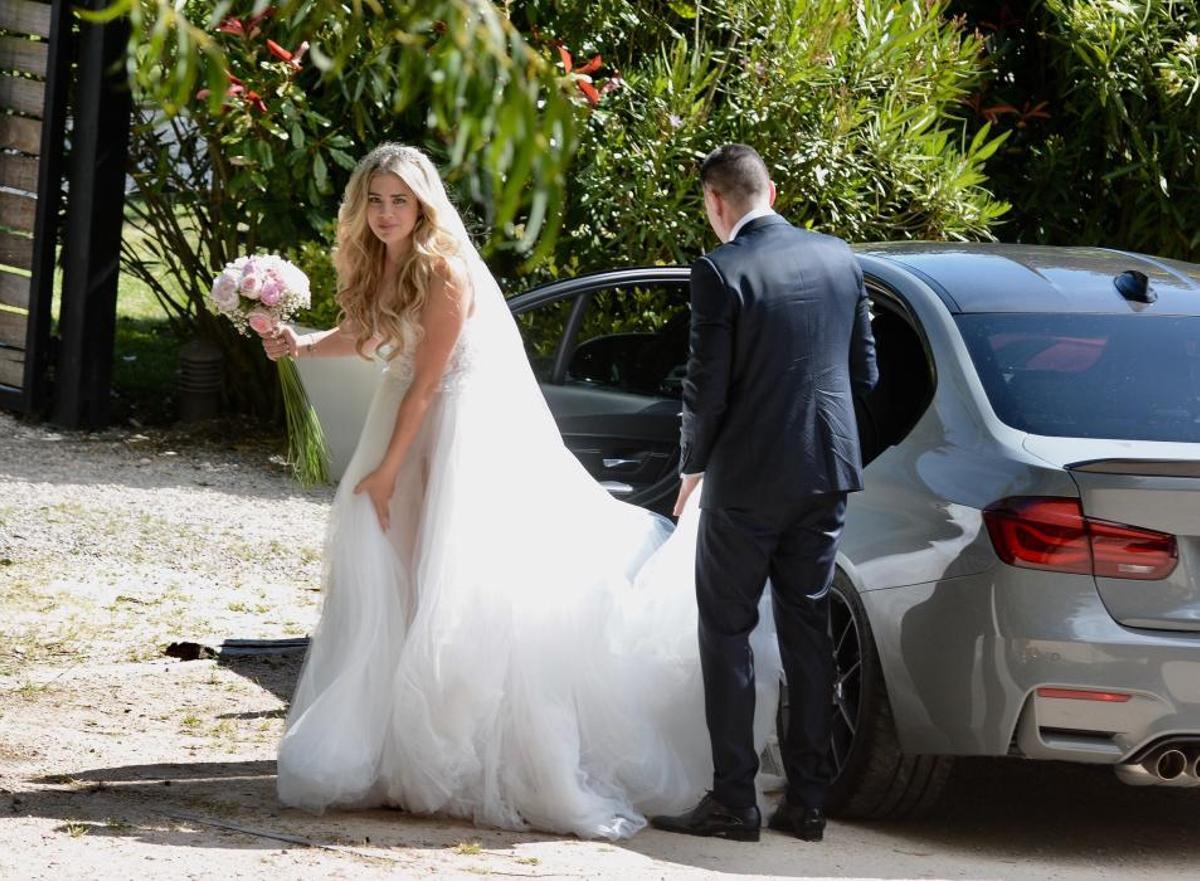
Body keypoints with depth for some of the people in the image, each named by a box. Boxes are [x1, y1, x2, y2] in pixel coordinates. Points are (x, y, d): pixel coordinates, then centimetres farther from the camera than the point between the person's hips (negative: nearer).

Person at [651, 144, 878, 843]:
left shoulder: (721, 271, -14)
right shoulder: (840, 260, 4)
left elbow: (708, 388, -13)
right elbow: (865, 371, 9)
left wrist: (693, 466, 2)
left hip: (748, 477, -5)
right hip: (827, 471, 6)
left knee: (727, 630, 4)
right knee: (808, 630, 12)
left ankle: (734, 800, 1)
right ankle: (807, 799, 13)